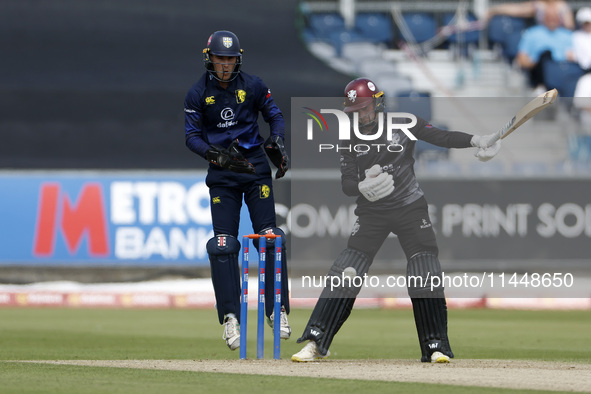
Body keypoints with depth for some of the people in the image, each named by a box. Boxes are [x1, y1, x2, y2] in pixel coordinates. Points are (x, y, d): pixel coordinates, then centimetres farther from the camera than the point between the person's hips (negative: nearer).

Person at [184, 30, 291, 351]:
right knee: (223, 245, -7)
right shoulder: (197, 94, -2)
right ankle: (230, 317, -4)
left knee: (270, 238, -5)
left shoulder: (253, 86, 0)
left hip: (256, 167, 0)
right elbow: (192, 135, -1)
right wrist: (215, 154, -18)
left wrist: (276, 141, -10)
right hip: (222, 174, 0)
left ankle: (277, 311, 2)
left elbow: (275, 116, 9)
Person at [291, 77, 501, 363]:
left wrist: (476, 141, -28)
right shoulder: (350, 140, -4)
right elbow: (346, 183, -6)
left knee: (426, 275, -8)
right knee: (345, 274, -9)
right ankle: (315, 342, -7)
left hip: (410, 208, -1)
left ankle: (435, 346, 1)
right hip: (372, 212, 1)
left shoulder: (404, 124, -8)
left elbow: (443, 138, -12)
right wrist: (363, 187, -29)